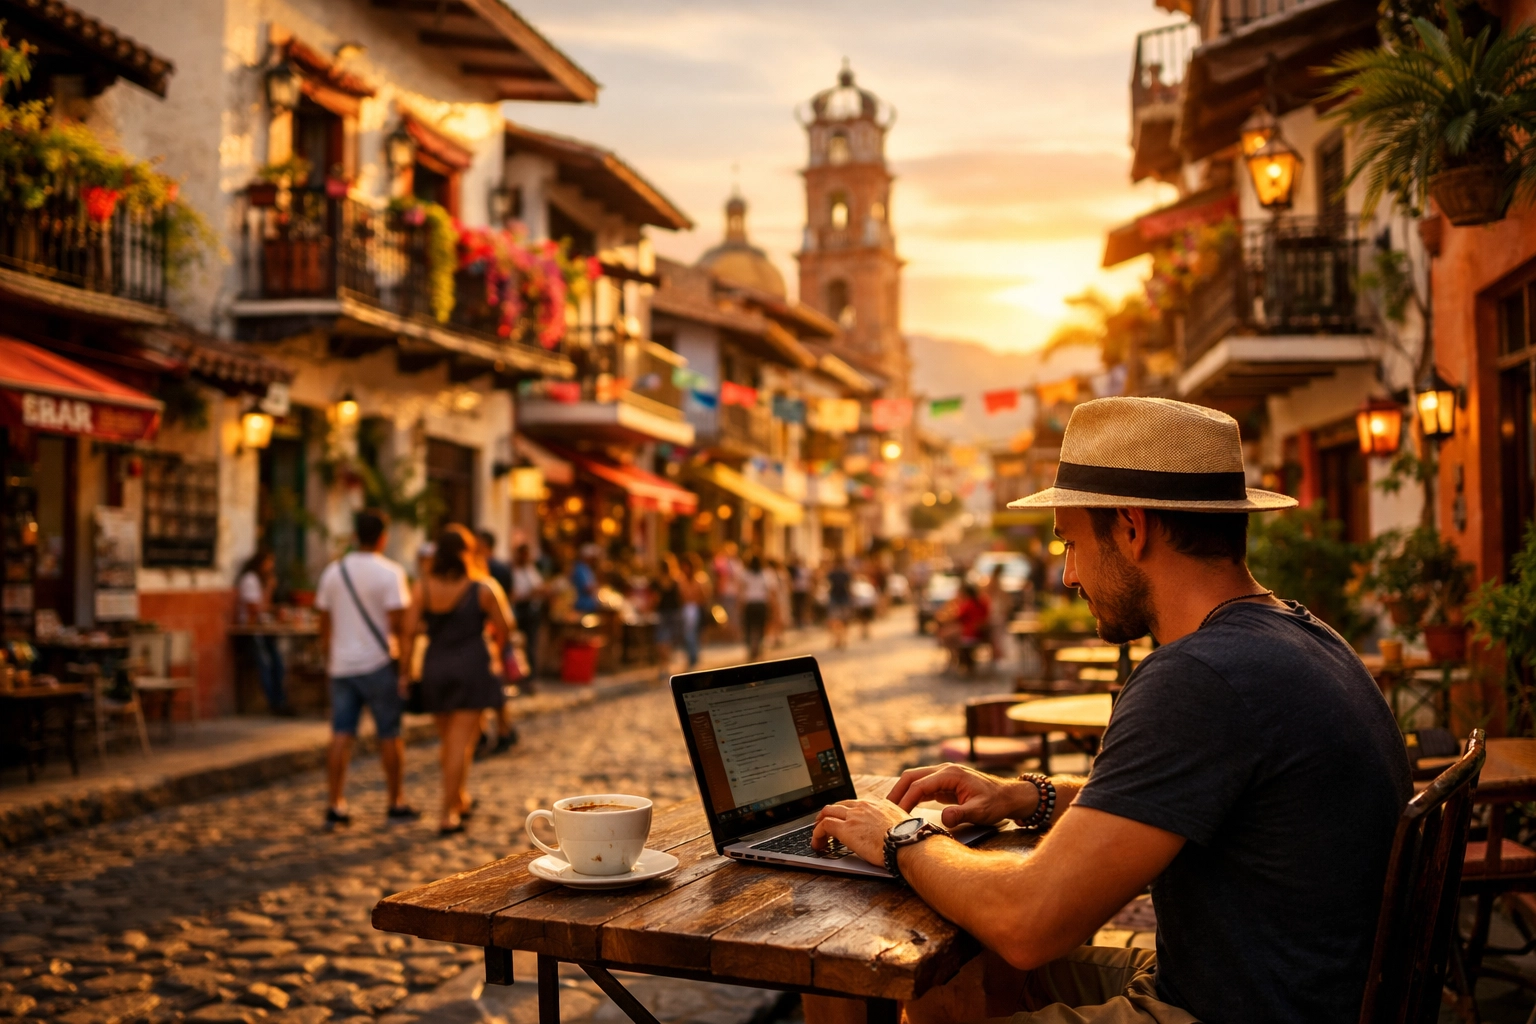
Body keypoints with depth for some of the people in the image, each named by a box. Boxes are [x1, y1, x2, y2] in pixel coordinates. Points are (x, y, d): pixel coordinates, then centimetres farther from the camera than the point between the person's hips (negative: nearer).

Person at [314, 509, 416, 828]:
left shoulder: (333, 572, 6)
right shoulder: (389, 573, -10)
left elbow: (325, 624, 11)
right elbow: (399, 625, -14)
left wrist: (329, 660, 21)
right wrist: (406, 667, -10)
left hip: (342, 665, 4)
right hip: (378, 663, -4)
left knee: (341, 734, 4)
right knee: (390, 735, 6)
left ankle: (335, 805, 3)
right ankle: (396, 804, 16)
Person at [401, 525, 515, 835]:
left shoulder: (423, 587, -4)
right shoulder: (482, 588, -8)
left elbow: (409, 629, -7)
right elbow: (503, 625, 0)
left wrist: (406, 670, 0)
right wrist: (494, 647, 21)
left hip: (435, 668, 3)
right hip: (472, 666, -3)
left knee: (448, 740, 18)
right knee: (462, 742, -1)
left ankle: (460, 800, 35)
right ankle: (448, 815, -2)